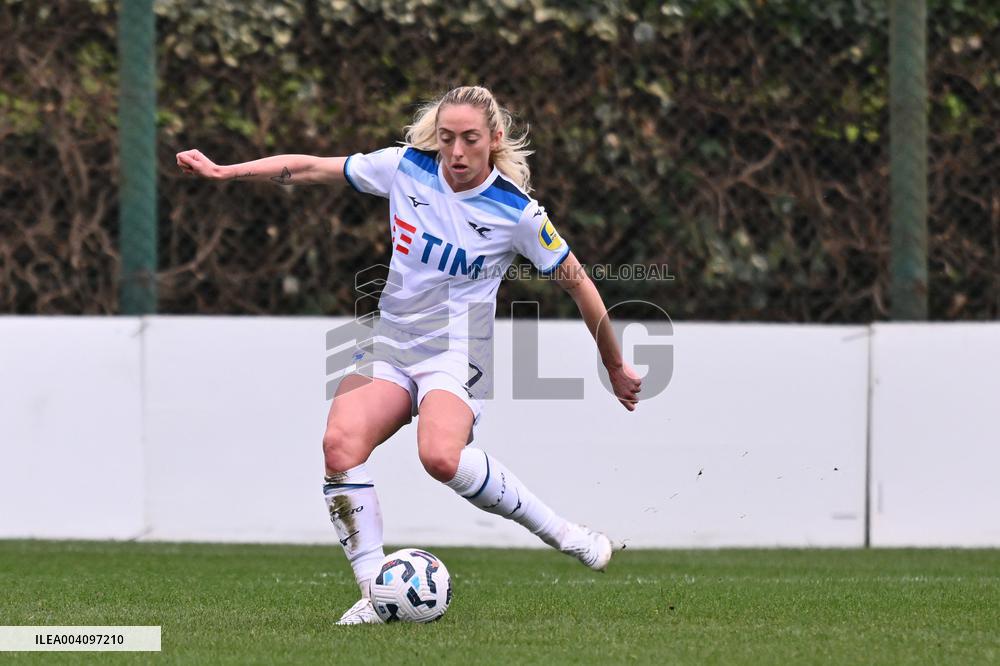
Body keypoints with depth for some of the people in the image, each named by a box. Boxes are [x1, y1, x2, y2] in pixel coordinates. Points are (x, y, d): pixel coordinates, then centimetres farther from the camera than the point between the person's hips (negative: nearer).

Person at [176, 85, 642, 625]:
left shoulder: (517, 213, -9)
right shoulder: (406, 167, -1)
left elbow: (578, 283, 2)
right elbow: (309, 169, 7)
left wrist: (615, 367, 9)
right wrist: (224, 172, 2)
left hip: (458, 354, -4)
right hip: (390, 347, 4)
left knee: (441, 456, -36)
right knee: (341, 441, -27)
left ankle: (565, 534, -17)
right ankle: (374, 592, -23)